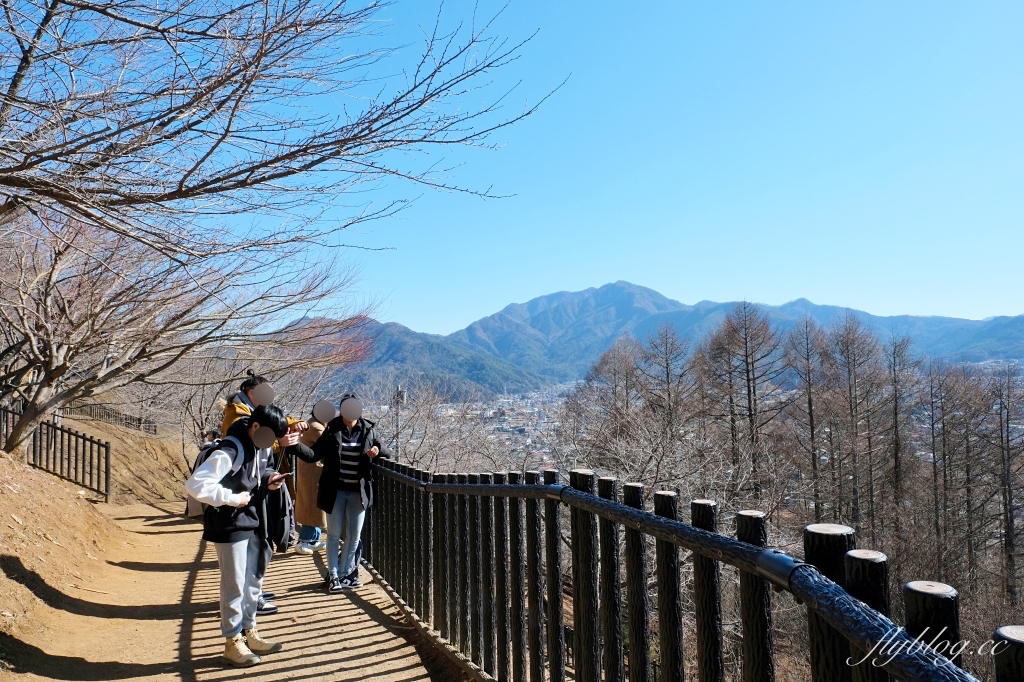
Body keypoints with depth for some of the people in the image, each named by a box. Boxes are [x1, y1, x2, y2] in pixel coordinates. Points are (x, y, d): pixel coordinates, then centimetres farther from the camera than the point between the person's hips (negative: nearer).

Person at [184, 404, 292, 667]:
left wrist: (269, 478, -4)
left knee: (254, 581, 16)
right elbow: (195, 484, -32)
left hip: (253, 522, 8)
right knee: (234, 585, 3)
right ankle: (233, 641, 19)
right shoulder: (230, 451, -26)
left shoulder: (263, 446, -1)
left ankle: (249, 632, 31)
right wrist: (232, 498, -26)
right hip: (230, 526, -8)